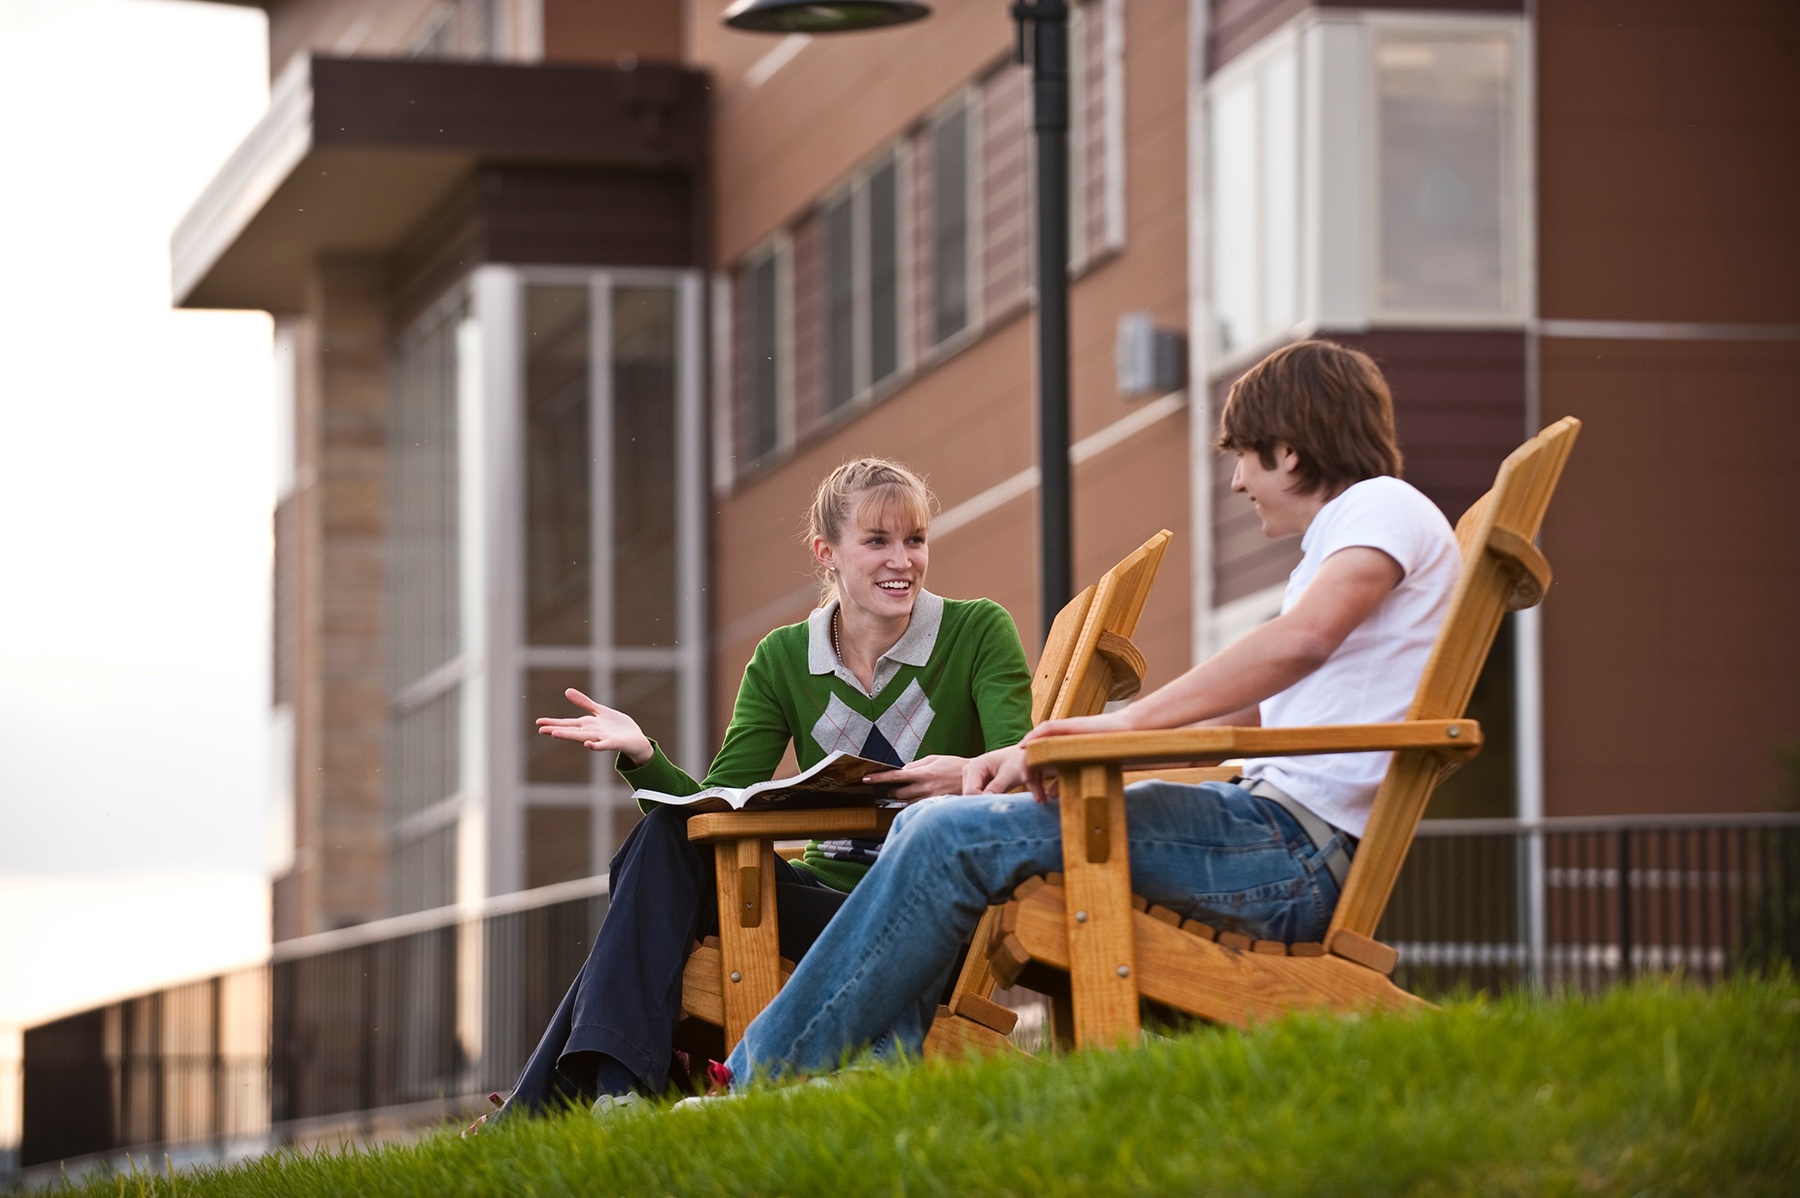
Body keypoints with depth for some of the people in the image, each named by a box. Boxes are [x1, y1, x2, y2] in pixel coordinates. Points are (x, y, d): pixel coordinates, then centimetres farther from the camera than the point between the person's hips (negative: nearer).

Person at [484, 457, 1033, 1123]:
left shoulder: (979, 632, -1)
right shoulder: (783, 660, 8)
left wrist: (970, 774, -36)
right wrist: (642, 755, -19)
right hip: (827, 889, 4)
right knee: (665, 839, -22)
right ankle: (613, 1087, -30)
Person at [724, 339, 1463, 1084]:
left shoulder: (1384, 508, -3)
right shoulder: (1337, 542, 30)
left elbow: (1303, 637, -25)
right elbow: (1226, 716, 27)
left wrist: (1120, 724, -25)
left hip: (1295, 849, -10)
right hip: (1280, 834, 10)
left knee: (956, 836, -18)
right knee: (929, 825, 7)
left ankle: (761, 1083, -12)